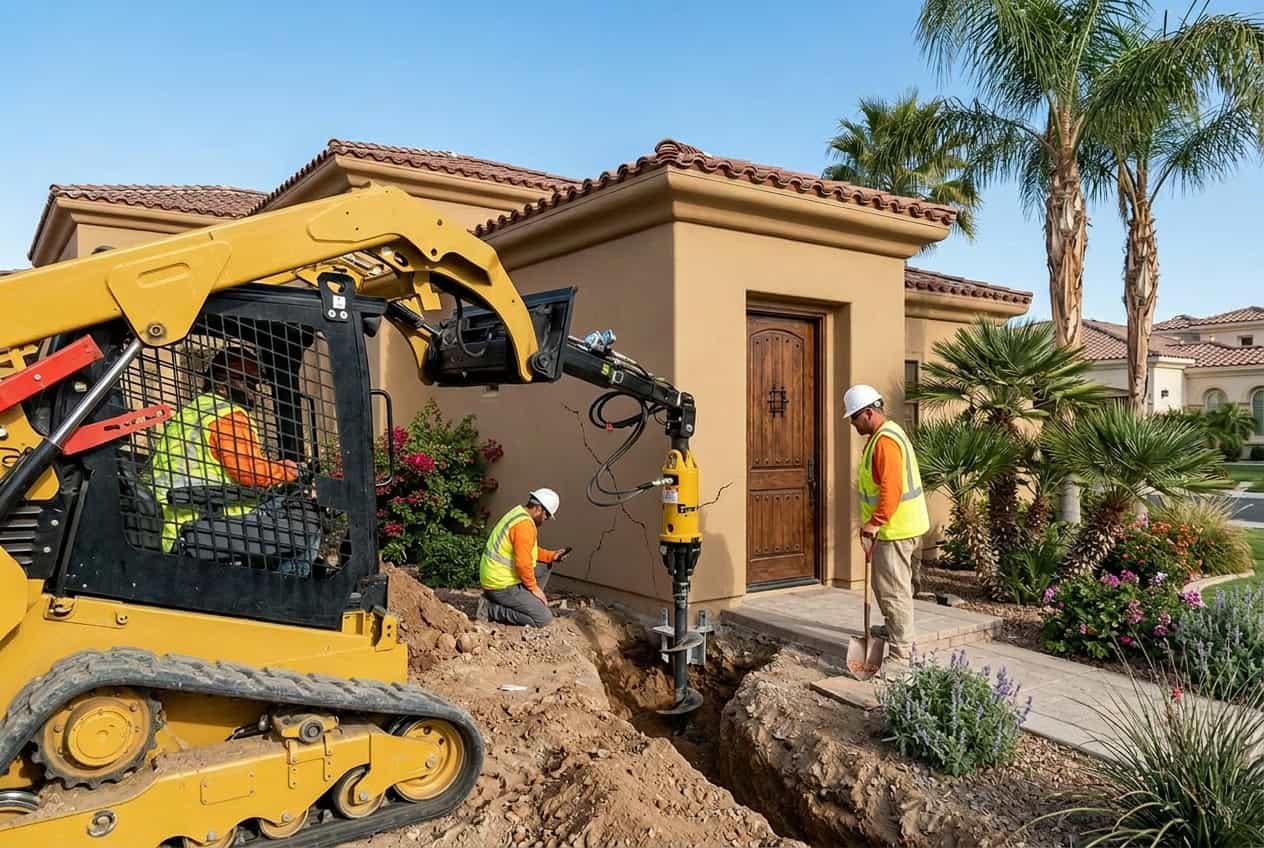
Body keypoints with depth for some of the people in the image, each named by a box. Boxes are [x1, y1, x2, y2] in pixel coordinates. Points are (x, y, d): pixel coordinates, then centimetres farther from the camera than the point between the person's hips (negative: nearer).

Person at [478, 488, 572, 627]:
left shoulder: (518, 514, 11)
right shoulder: (525, 524, -22)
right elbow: (523, 564, -26)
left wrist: (551, 555, 9)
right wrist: (533, 587, -11)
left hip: (496, 576, 10)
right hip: (501, 585, -10)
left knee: (545, 566, 20)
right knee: (544, 618, -9)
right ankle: (490, 609, -7)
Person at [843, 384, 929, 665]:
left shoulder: (885, 441, -20)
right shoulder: (884, 434, 14)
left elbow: (891, 490, -27)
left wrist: (874, 523, -25)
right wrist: (874, 522, 20)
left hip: (896, 529, -11)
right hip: (893, 527, 11)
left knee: (894, 590, -6)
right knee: (884, 584, 24)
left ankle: (901, 656, 0)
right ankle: (894, 628, 43)